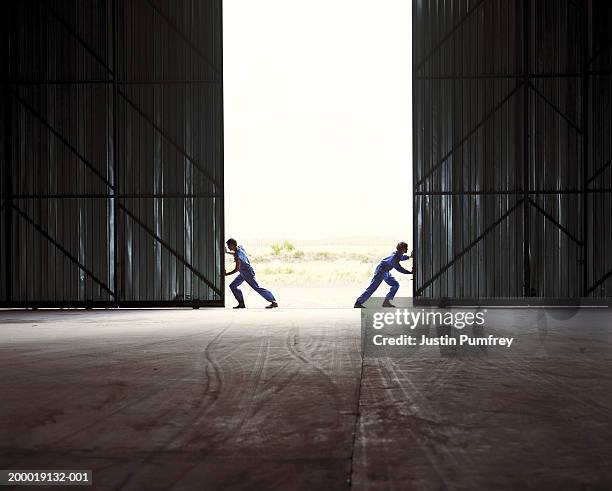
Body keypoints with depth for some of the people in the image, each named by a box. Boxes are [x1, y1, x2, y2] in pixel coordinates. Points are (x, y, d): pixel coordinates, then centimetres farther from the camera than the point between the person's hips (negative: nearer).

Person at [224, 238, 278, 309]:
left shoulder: (238, 255, -28)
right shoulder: (240, 247, -2)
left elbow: (237, 269, -28)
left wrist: (226, 274, -23)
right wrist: (227, 252, 23)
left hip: (248, 274, -10)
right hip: (243, 273, 10)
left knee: (257, 288, -4)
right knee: (233, 286, 8)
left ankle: (274, 302, 0)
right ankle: (241, 303, 10)